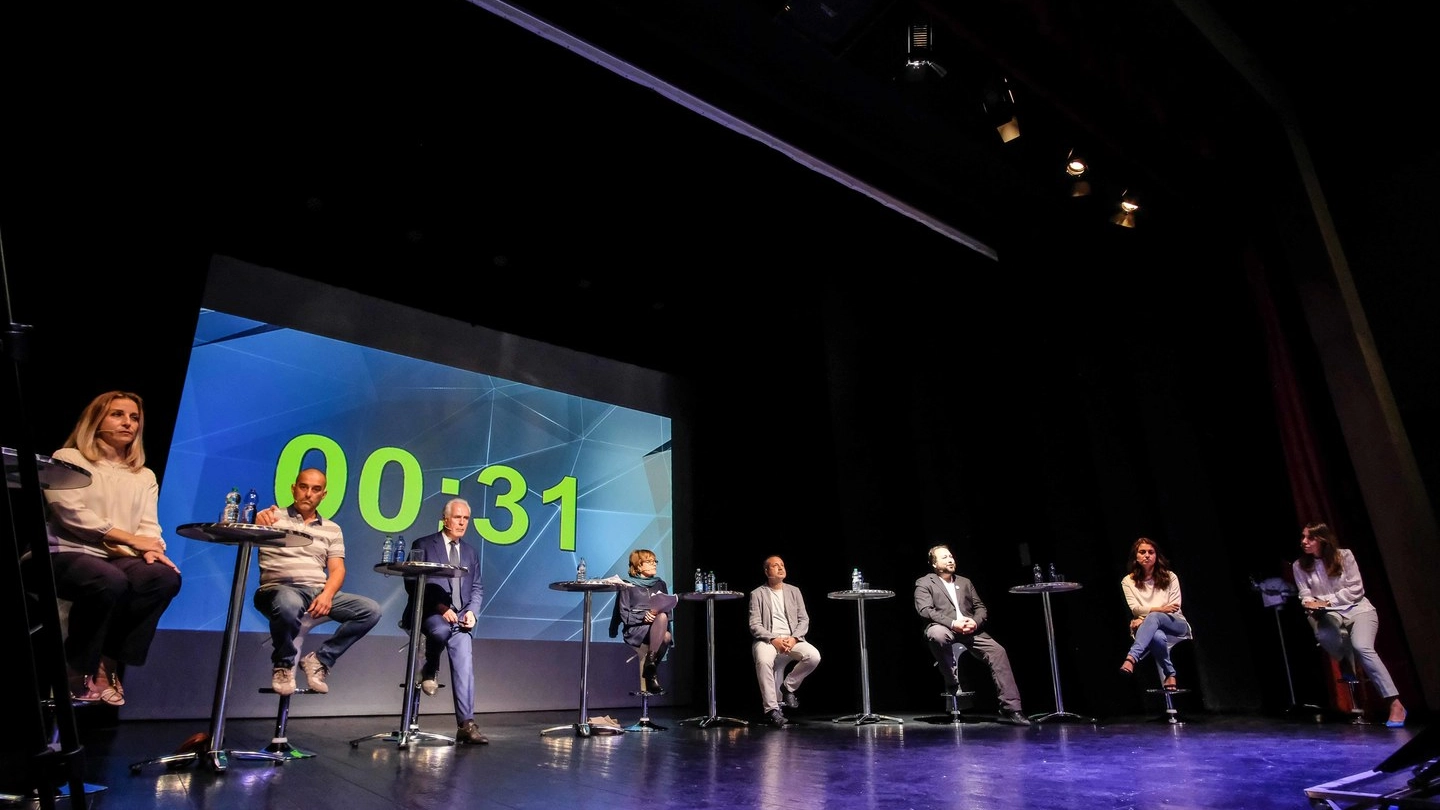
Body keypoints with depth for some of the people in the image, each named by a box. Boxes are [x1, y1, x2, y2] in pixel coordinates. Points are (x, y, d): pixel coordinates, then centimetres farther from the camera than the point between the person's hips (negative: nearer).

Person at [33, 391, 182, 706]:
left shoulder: (145, 476, 18)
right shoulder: (68, 459, 5)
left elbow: (149, 525, 6)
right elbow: (71, 514, -10)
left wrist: (151, 548, -19)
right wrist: (131, 539, -14)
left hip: (120, 560, 4)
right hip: (67, 555, -4)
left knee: (166, 577, -28)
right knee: (111, 582, -37)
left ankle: (109, 661, -14)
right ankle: (80, 669, -14)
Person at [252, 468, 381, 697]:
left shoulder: (332, 529, 17)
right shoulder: (272, 518, 8)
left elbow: (337, 569, 8)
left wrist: (327, 595, -13)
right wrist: (257, 524, -33)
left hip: (319, 593, 4)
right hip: (279, 589, -4)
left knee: (371, 610, -17)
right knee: (289, 605, -40)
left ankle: (320, 658, -1)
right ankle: (283, 663, -9)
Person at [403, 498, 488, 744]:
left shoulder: (471, 553, 20)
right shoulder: (423, 546, 6)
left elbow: (477, 588, 16)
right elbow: (412, 583, -3)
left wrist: (471, 611, -5)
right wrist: (439, 607, -15)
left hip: (459, 615, 4)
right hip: (429, 613, -3)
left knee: (464, 656, -19)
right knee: (442, 630, -37)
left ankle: (466, 724, -20)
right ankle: (429, 670, -5)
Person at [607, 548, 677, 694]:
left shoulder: (660, 584, 19)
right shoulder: (628, 586, 6)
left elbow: (669, 612, 14)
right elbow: (624, 615, -3)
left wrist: (662, 613, -10)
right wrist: (643, 616, -20)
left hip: (659, 627, 4)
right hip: (635, 629, -4)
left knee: (667, 637, -33)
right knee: (661, 618, -34)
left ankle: (651, 672, -22)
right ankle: (650, 662, -32)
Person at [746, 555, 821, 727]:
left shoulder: (794, 591, 15)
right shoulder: (757, 594, 5)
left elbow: (804, 620, 10)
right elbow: (754, 625, -2)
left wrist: (794, 638, -9)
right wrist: (773, 640, -17)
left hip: (792, 639, 3)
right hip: (767, 639, -3)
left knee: (814, 656, -25)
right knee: (763, 661, -36)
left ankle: (788, 686, -2)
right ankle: (771, 709, -27)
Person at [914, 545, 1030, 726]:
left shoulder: (965, 582, 25)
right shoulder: (924, 583, 8)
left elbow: (981, 608, 18)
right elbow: (925, 610, -8)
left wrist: (975, 622, -6)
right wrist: (952, 623, -20)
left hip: (970, 630, 5)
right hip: (944, 629, -4)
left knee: (998, 651, -19)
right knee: (937, 634, -40)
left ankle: (1010, 709, -18)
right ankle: (952, 683, -17)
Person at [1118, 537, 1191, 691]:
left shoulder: (1170, 577, 6)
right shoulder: (1128, 581, 5)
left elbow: (1174, 609, -3)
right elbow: (1135, 609, -7)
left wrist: (1145, 618, -17)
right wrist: (1160, 609, -26)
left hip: (1176, 625, 0)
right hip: (1152, 629, 0)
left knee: (1154, 617, -38)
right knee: (1157, 637, -41)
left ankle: (1131, 658, -54)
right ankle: (1170, 675, -23)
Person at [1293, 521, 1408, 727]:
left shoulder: (1344, 555, -6)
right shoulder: (1300, 566, 1)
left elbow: (1356, 589, -7)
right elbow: (1305, 595, 0)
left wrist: (1326, 600, -15)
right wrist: (1311, 604, -23)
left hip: (1358, 609, -1)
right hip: (1330, 613, 1)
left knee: (1362, 647, -29)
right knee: (1323, 635, -35)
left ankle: (1396, 704, -25)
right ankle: (1344, 662, 0)